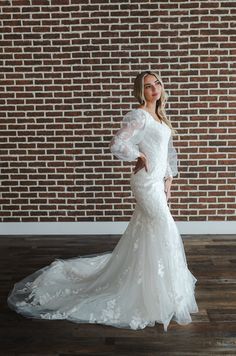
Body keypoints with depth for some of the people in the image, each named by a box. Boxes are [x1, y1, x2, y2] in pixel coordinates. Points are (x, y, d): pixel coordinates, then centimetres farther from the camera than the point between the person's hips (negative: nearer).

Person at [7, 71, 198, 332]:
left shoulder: (159, 116, 14)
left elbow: (169, 150, 20)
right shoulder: (139, 116, -15)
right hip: (146, 182, -9)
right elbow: (117, 144, -28)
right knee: (164, 233, -4)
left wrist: (169, 178, 13)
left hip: (158, 181, 9)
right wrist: (139, 157, -14)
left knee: (143, 234, 18)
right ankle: (166, 301, 12)